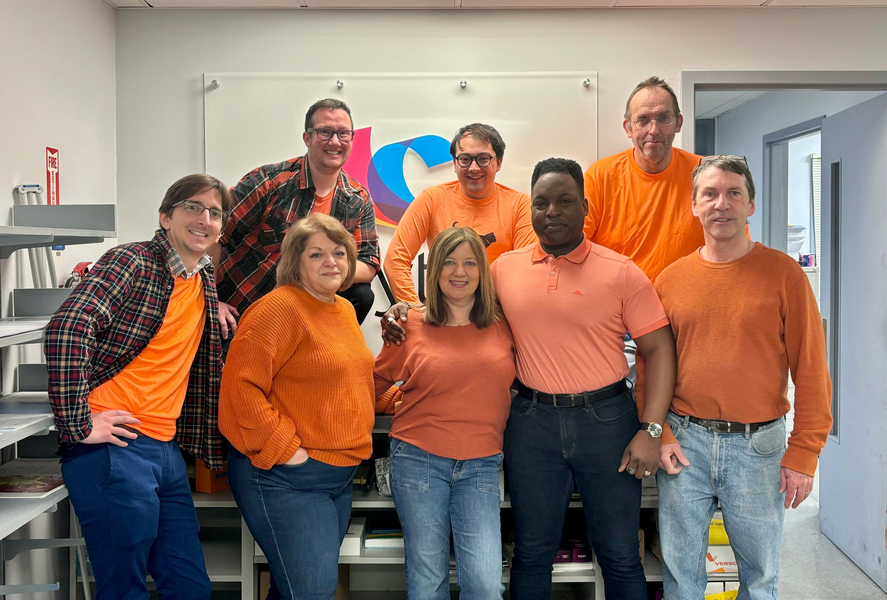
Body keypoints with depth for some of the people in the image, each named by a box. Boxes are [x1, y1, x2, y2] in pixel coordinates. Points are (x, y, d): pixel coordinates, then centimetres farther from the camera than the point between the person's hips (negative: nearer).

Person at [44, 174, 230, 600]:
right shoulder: (133, 262, -10)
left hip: (165, 450, 8)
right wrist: (77, 425, -23)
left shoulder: (205, 284, 15)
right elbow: (67, 327, -25)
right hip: (114, 448, -8)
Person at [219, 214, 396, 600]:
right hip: (284, 478, -8)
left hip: (339, 476, 8)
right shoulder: (278, 308, -14)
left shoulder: (345, 309, 13)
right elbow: (241, 386, -20)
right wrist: (284, 449, -20)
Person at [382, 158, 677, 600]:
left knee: (620, 556, 10)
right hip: (531, 419, 2)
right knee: (532, 553, 14)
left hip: (606, 417, -2)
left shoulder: (620, 272, -4)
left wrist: (650, 430, -12)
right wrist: (403, 312, 2)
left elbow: (658, 349, -4)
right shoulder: (505, 268, 4)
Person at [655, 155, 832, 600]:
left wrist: (803, 455, -8)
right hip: (683, 442, 2)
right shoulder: (670, 280, 3)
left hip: (758, 445, -1)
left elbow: (811, 371, -4)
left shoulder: (783, 273, -4)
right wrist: (658, 435, -3)